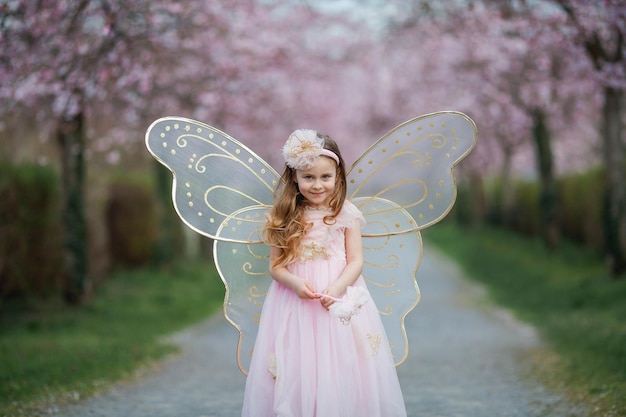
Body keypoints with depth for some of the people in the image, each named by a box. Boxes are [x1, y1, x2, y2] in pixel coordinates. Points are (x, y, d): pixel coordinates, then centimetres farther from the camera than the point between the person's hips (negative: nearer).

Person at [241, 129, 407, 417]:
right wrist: (294, 282, -18)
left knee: (340, 371, 0)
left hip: (339, 300, 0)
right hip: (294, 301, 1)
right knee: (296, 373, 1)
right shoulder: (286, 218, 2)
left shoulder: (346, 214, 0)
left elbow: (356, 261, -1)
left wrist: (338, 288, -18)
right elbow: (276, 265, 2)